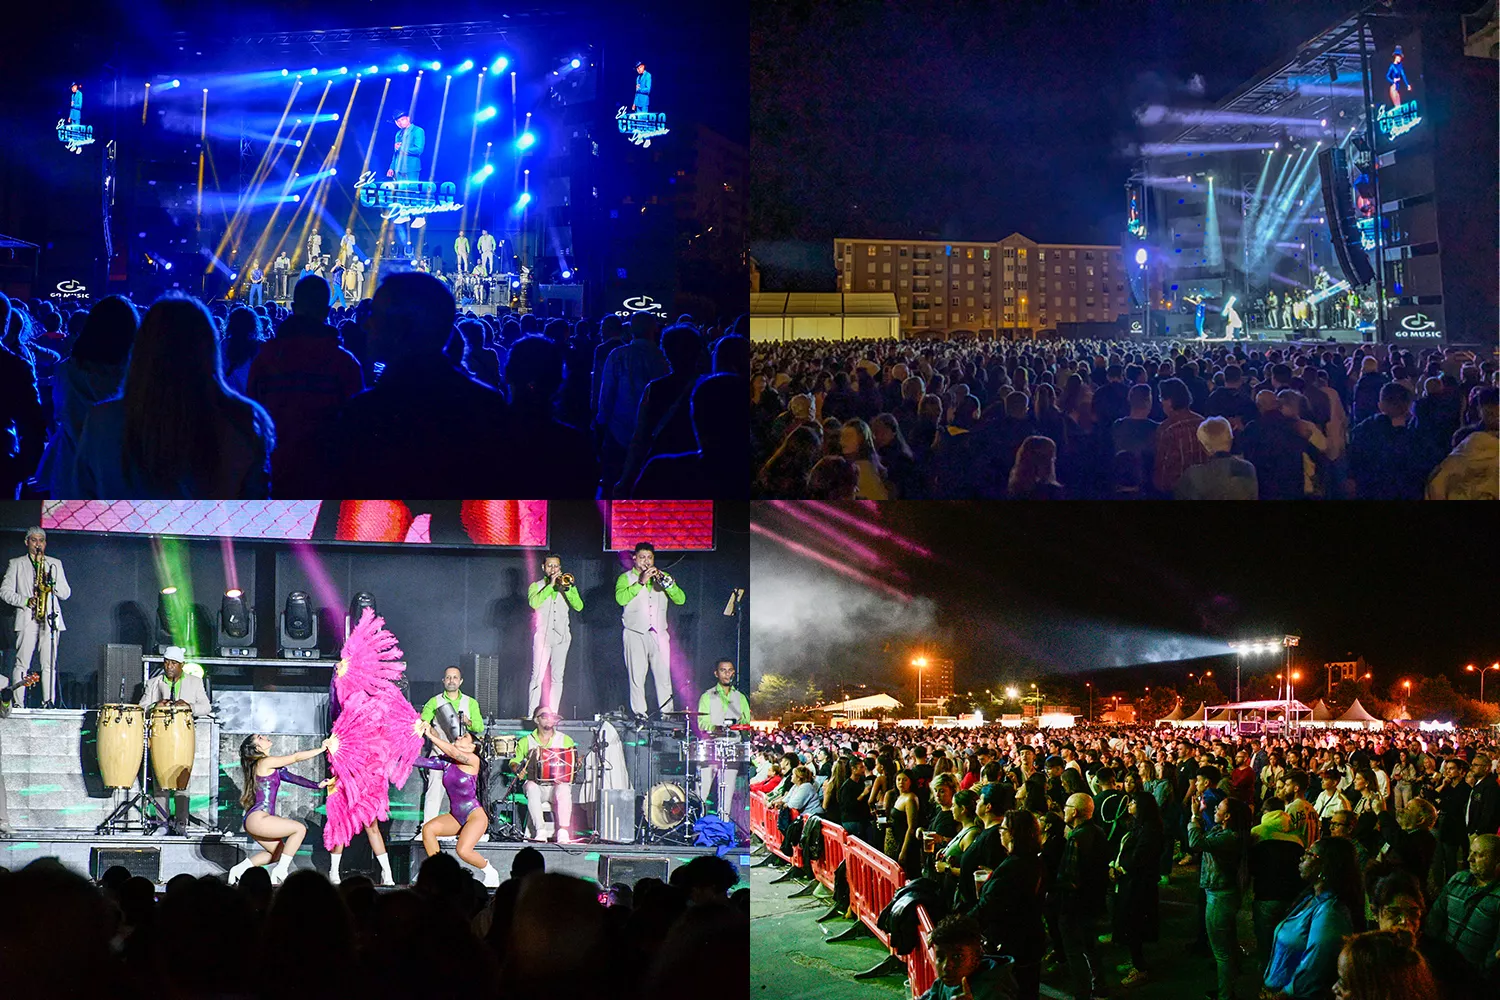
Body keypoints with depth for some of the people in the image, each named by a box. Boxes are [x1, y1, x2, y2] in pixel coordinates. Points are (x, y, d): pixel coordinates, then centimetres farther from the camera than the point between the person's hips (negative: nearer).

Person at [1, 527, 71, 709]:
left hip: (50, 619, 2)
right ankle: (18, 705, -9)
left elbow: (66, 593, 14)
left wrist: (52, 583, -6)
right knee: (21, 663, -8)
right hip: (26, 619, -2)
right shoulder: (16, 564, 13)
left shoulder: (55, 564, 19)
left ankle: (49, 703, -5)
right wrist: (25, 601, -10)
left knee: (49, 664, -4)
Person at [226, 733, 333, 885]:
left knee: (278, 852, 23)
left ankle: (239, 870, 18)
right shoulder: (265, 762, -8)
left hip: (255, 820, 10)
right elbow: (296, 757, -6)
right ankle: (280, 872, -9)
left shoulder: (273, 767, 19)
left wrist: (317, 785, 8)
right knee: (300, 828, -9)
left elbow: (292, 778, 17)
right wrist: (322, 748, 1)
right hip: (257, 818, -10)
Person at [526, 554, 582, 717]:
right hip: (542, 635, -3)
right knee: (538, 676, -11)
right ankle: (531, 715, -13)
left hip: (561, 636, 3)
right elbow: (534, 603, -13)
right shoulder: (536, 586, 10)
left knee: (557, 677, 2)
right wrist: (550, 585, -12)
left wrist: (567, 588, -9)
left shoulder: (567, 585, 16)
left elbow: (579, 606, 1)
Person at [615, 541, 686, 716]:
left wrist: (664, 580, -7)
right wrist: (641, 582, -14)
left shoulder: (662, 577, 18)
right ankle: (639, 715, -5)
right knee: (637, 678, -6)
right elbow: (621, 598, -11)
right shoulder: (626, 578, 10)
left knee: (664, 678, -4)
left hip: (659, 634, 2)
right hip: (636, 634, -2)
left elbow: (680, 599, 5)